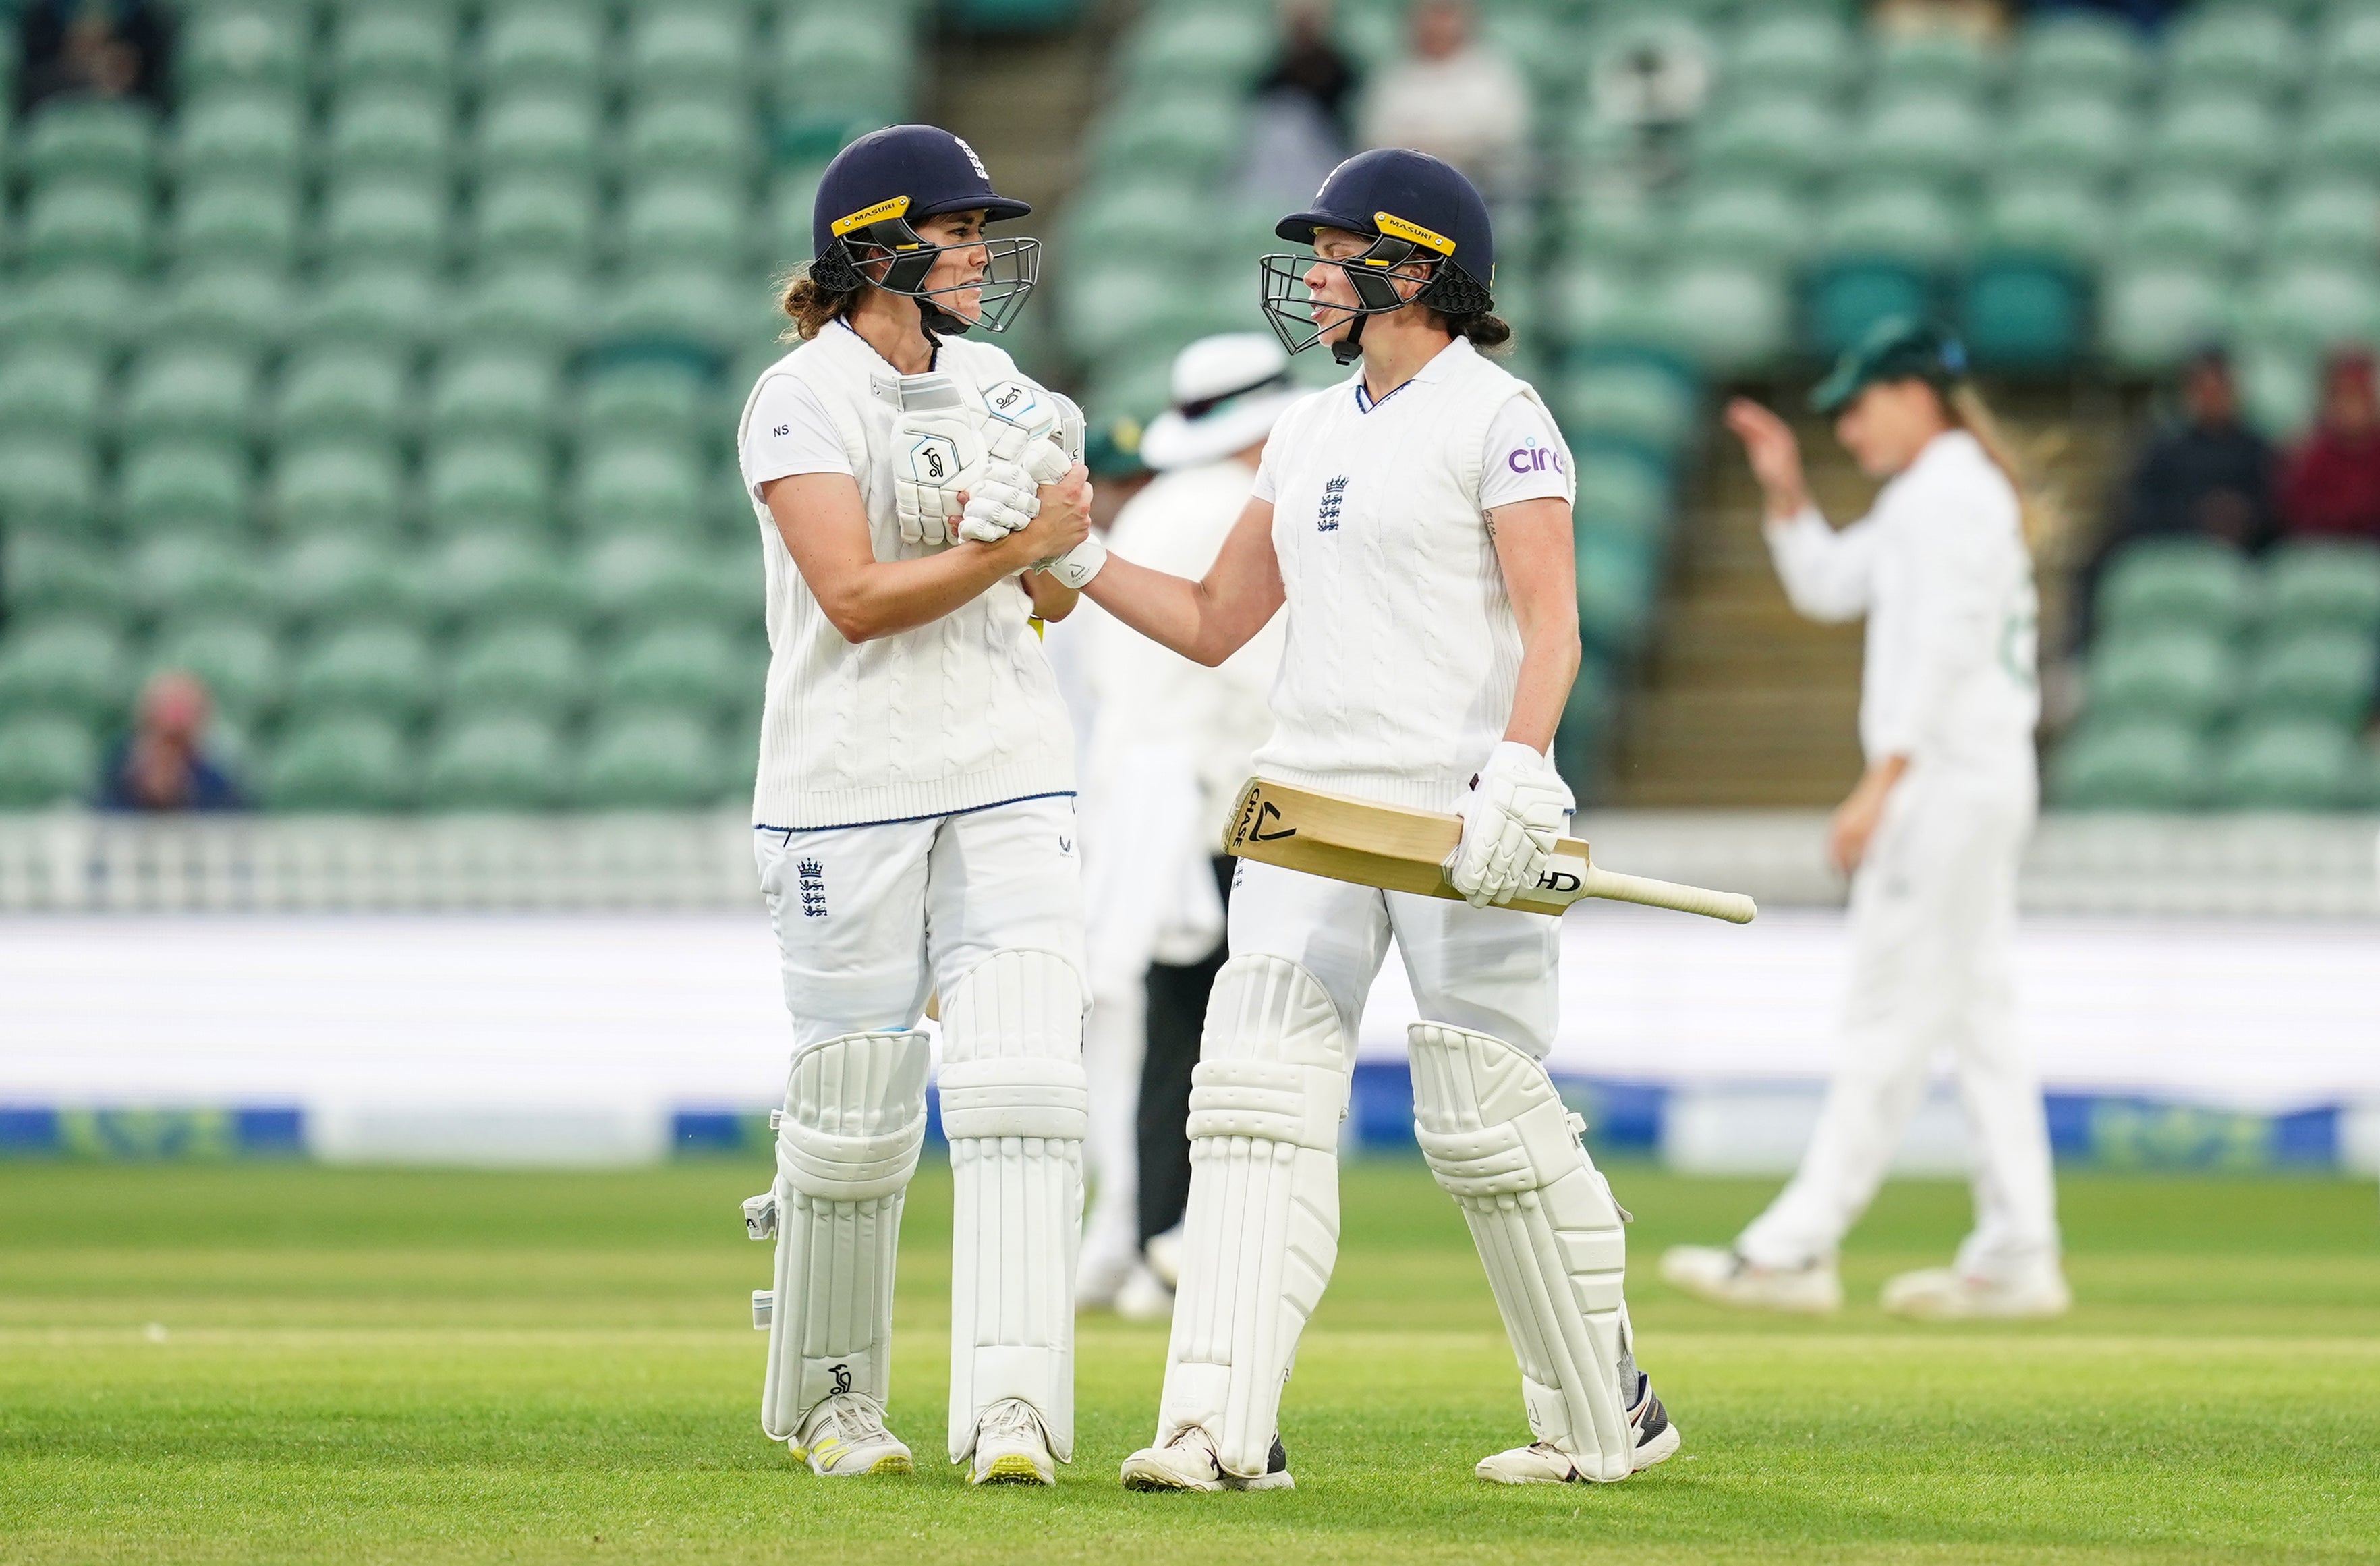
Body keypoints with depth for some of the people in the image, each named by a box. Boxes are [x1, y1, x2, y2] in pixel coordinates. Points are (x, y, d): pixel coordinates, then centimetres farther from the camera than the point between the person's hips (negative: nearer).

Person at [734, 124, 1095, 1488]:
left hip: (1009, 780, 5)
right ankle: (831, 1400, 21)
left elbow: (1056, 593, 11)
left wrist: (1021, 527, -9)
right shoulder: (805, 399, -6)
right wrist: (1024, 542, -14)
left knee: (1024, 1084, -12)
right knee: (856, 1105, 1)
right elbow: (855, 597, -16)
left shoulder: (991, 386, 13)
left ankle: (1012, 1408, -19)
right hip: (853, 792, -5)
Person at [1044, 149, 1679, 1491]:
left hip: (1461, 809, -7)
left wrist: (1519, 770, -28)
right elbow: (1213, 623, 23)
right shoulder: (1310, 435, 19)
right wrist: (1069, 551, 11)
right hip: (1314, 801, 7)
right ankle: (1227, 1429, -16)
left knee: (1486, 1117, -5)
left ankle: (1609, 1417, 13)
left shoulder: (1496, 417, -3)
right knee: (1259, 1090, -9)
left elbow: (1551, 623, -13)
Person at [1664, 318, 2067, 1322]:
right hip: (1980, 785, 11)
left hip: (1948, 779, -11)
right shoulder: (1926, 500, 20)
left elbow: (1945, 649, -20)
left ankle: (1797, 1251, -11)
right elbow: (1827, 586, 29)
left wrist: (1881, 783, -23)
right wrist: (1785, 494, 16)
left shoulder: (1951, 494, -11)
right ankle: (2017, 1257, 7)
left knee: (1893, 1016, -10)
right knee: (1974, 1015, 9)